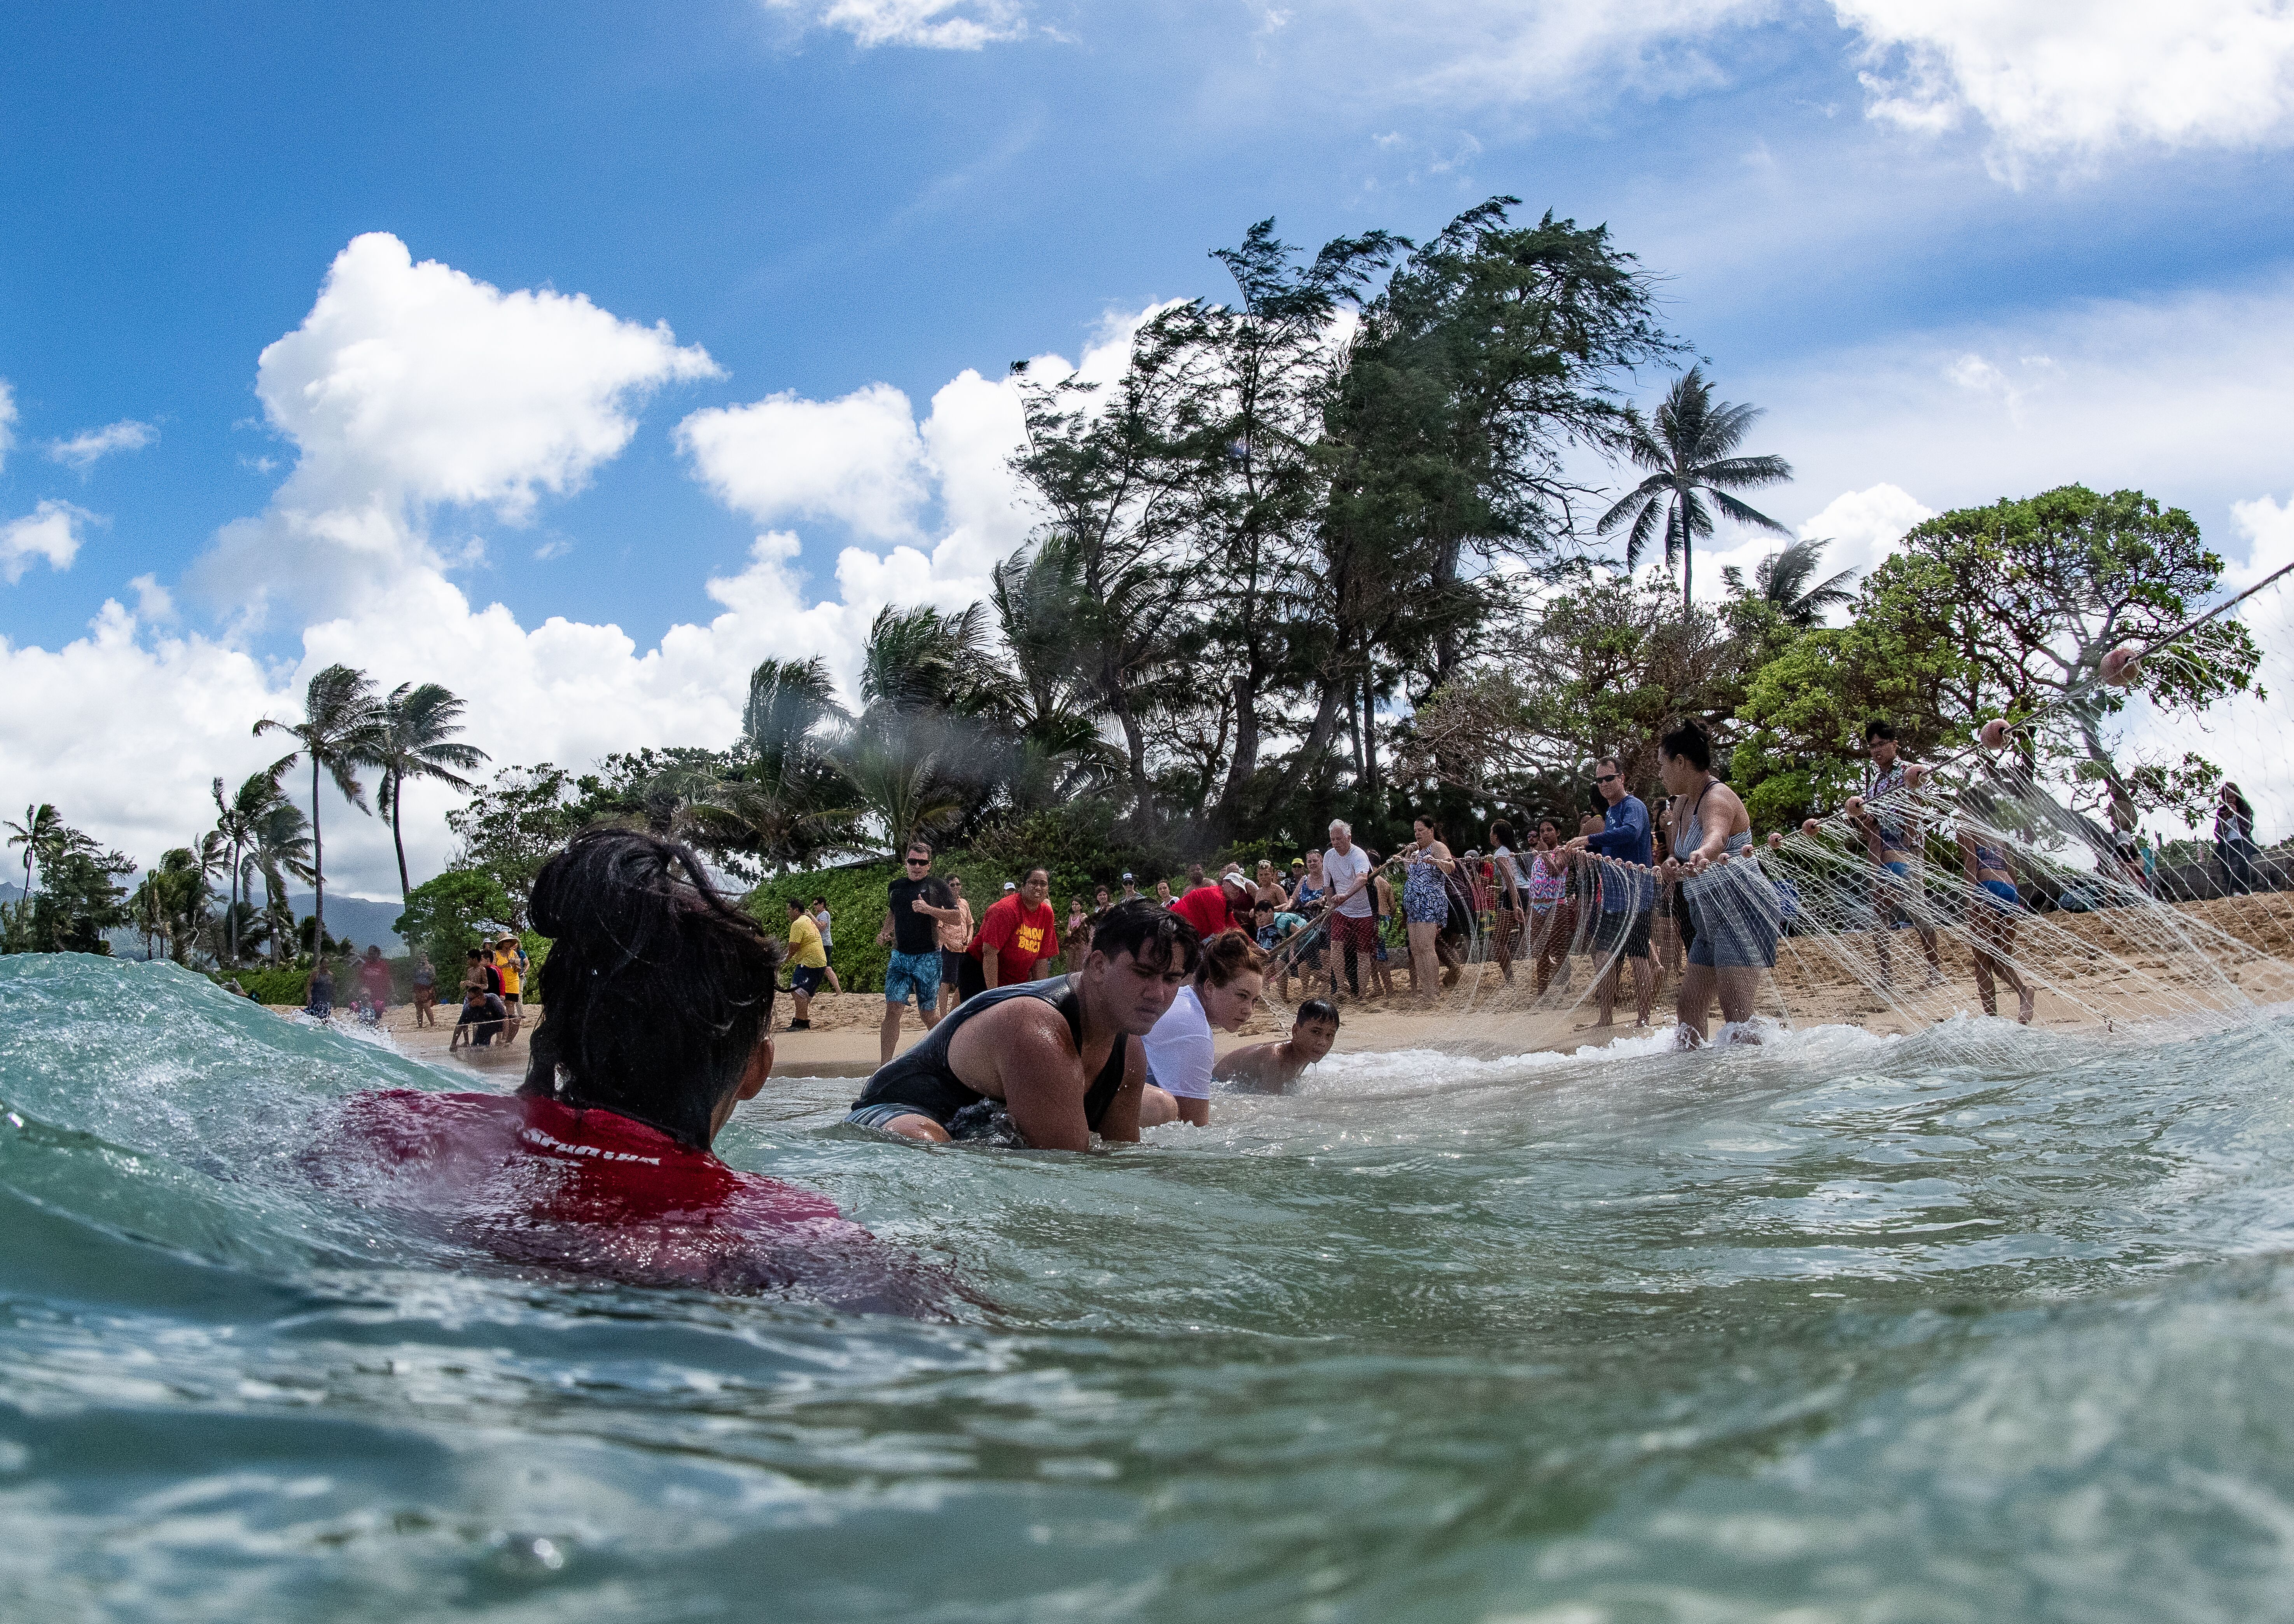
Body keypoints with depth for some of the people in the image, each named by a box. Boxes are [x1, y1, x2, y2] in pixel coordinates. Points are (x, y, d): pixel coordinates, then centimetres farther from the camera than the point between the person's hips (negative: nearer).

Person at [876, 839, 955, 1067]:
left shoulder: (938, 886, 0)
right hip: (900, 956, 3)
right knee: (893, 1008, -9)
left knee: (928, 1013, 3)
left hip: (928, 958, -3)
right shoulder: (895, 887, 13)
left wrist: (929, 909, -18)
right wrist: (884, 933, 12)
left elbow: (957, 917, -5)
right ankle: (884, 1067, -11)